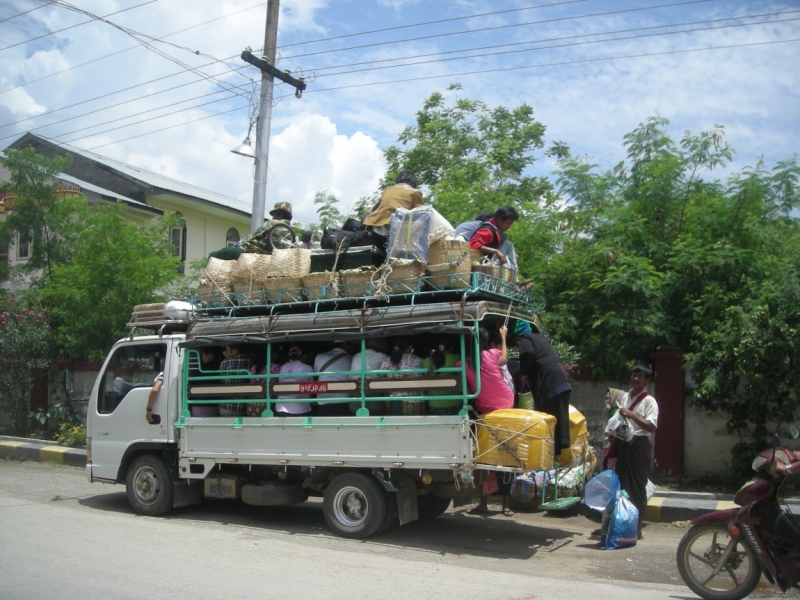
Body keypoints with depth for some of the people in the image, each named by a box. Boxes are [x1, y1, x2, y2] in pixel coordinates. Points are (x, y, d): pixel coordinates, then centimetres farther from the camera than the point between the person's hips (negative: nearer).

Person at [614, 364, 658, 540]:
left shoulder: (649, 401, -7)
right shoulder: (625, 397, 13)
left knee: (637, 486, -3)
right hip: (624, 443, 7)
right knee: (621, 484, 10)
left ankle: (637, 527, 4)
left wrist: (632, 415, -24)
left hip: (639, 445, -7)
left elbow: (652, 427, -17)